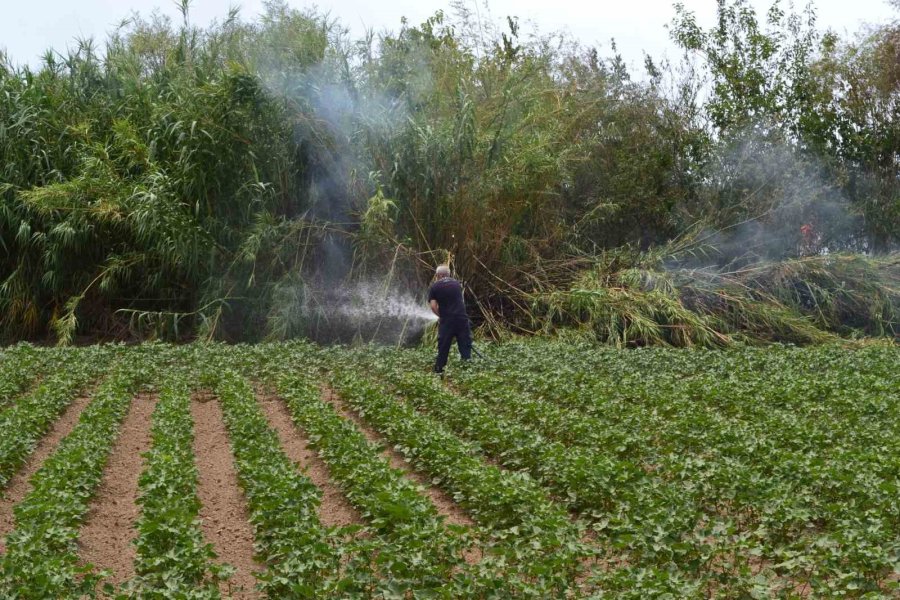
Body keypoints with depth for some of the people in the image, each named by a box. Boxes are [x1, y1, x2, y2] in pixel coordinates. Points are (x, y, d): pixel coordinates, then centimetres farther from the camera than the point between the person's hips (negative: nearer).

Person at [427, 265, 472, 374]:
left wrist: (440, 315, 10)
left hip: (446, 320, -2)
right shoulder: (457, 283, 14)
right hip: (462, 318, 2)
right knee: (465, 345, 5)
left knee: (443, 346, 6)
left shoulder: (435, 287, 2)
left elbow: (433, 306, -6)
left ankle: (439, 370, 11)